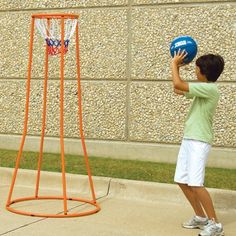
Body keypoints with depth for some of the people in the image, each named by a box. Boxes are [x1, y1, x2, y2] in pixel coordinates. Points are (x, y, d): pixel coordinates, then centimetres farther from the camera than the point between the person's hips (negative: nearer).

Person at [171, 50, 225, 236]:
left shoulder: (210, 89, -16)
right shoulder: (202, 88, 13)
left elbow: (178, 84, -21)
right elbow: (178, 90, 26)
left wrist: (174, 63, -6)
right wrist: (177, 66, 18)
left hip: (199, 142, -10)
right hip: (188, 139, 10)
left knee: (195, 184, -15)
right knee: (182, 181, 10)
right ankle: (201, 217, 23)